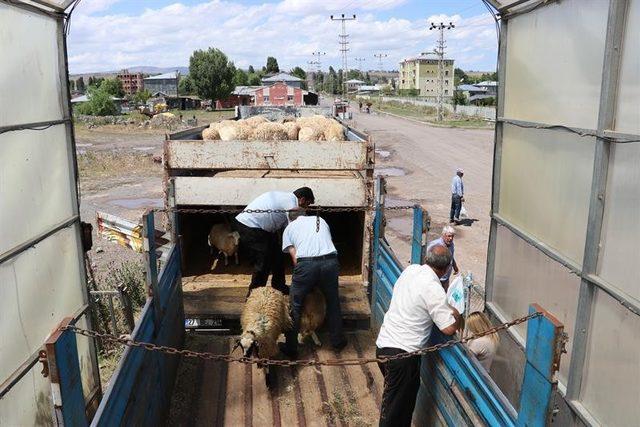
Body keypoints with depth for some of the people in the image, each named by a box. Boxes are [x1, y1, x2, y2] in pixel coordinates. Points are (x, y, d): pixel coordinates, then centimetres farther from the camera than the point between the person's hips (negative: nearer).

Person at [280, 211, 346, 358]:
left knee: (295, 306, 14)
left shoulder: (289, 228, 22)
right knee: (333, 302, 23)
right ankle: (337, 341, 33)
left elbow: (294, 256, 11)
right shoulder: (320, 220, 29)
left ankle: (291, 348, 20)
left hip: (306, 263, -2)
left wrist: (300, 272, 20)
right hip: (330, 261, 2)